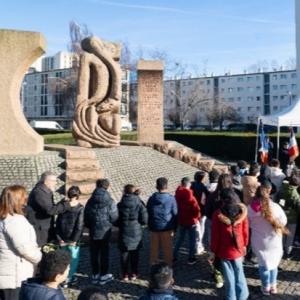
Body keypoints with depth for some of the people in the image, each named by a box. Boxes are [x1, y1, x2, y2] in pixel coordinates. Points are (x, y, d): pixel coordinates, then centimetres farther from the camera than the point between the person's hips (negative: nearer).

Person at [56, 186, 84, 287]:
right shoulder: (80, 209, -11)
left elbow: (58, 223, 3)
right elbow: (79, 226, -13)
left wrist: (59, 237, 6)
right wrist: (75, 240, -8)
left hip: (63, 238, 4)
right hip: (73, 239, -4)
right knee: (74, 258, 8)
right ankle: (68, 278, 7)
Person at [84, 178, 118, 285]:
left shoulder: (90, 201, -5)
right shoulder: (110, 202, -14)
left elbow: (86, 217, 0)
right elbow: (114, 217, -10)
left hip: (93, 231, 3)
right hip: (105, 231, -2)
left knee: (94, 253, 13)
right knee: (104, 253, 9)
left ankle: (95, 275, 20)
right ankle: (103, 275, 15)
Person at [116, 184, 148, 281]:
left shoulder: (120, 204, -10)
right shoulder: (139, 204, -9)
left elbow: (116, 220, -6)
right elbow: (144, 220, -9)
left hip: (124, 232, 0)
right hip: (136, 232, 1)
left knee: (124, 254, 11)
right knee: (134, 253, 14)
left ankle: (125, 274, 17)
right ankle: (134, 274, 22)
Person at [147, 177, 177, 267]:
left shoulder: (152, 198, -2)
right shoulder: (171, 199, -9)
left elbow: (148, 213, 3)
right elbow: (174, 214, -5)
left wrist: (150, 226, 11)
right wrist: (174, 228, 3)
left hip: (154, 227, 2)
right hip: (167, 228, -2)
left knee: (154, 249, 14)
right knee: (167, 249, 11)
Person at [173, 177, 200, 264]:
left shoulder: (177, 196, -6)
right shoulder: (190, 197, -22)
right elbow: (196, 209, -22)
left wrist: (177, 217, 13)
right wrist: (197, 217, -3)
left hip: (180, 221, 5)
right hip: (191, 221, -5)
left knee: (179, 239, 19)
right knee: (192, 240, 10)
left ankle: (174, 256, 20)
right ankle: (191, 258, 16)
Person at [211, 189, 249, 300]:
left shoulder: (218, 214, -17)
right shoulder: (242, 212, -9)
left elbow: (215, 235, -11)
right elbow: (245, 231, 1)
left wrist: (214, 250, 0)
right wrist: (244, 245, 15)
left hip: (224, 250, -2)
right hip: (238, 249, 2)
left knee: (229, 276, 12)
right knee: (239, 273, 18)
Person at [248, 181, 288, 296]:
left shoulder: (250, 208, -18)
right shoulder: (275, 207, -20)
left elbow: (248, 224, -4)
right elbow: (283, 222, -5)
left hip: (259, 241, 0)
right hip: (274, 240, 0)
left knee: (263, 264, 18)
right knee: (273, 263, 21)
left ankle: (266, 287, 31)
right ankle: (273, 286, 33)